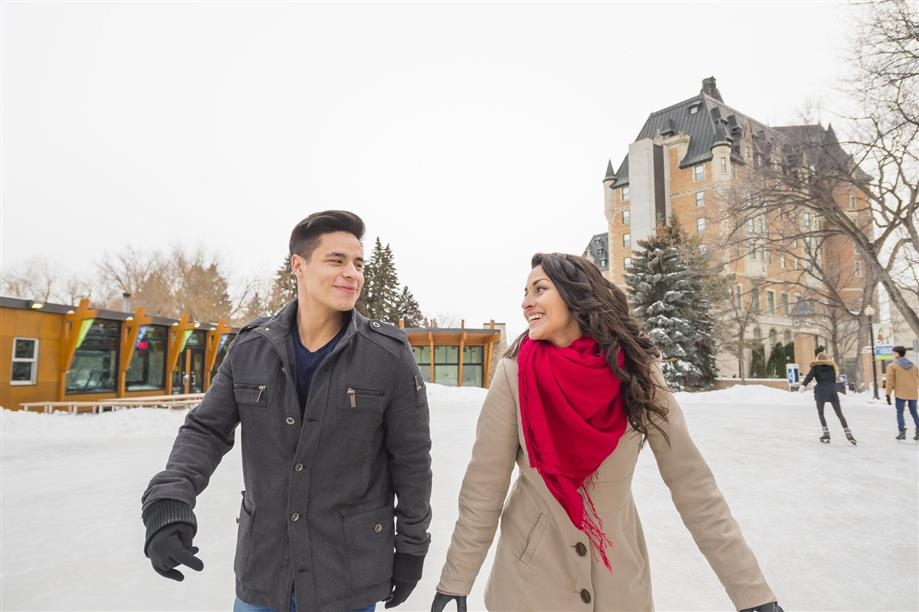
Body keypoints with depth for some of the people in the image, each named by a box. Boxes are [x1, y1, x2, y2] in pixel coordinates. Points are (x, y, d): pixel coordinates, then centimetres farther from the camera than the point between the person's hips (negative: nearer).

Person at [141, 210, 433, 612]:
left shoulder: (390, 356, -15)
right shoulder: (250, 349, -6)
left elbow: (411, 458, -8)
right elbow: (205, 429, -1)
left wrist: (412, 546, -2)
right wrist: (169, 499, -19)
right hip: (263, 562, 3)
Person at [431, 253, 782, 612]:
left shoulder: (634, 371, -13)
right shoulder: (514, 374, -16)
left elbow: (692, 483, -9)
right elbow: (483, 485, -12)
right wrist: (455, 580, -7)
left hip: (619, 579, 2)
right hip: (530, 576, -1)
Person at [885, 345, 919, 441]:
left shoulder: (892, 366, -4)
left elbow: (890, 381, -7)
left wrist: (888, 394, -4)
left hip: (900, 394, -4)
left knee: (900, 413, 2)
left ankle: (902, 431, -6)